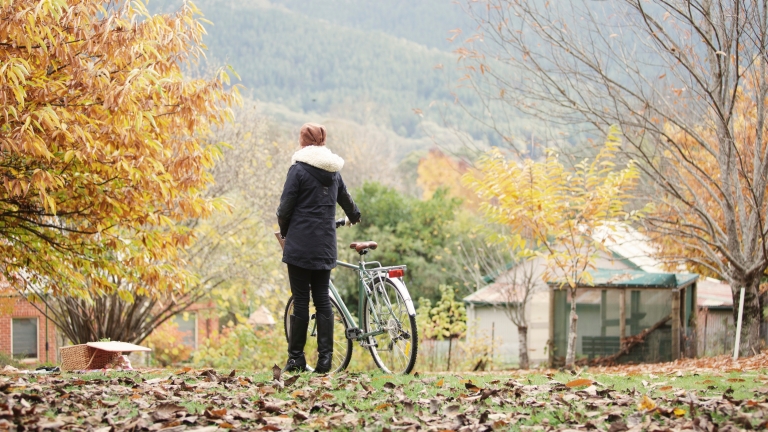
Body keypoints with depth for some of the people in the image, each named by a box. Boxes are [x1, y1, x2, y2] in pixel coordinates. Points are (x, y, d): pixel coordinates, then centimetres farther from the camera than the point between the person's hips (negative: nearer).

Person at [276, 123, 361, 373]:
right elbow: (345, 199, 28)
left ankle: (296, 358, 1)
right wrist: (354, 216, 50)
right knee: (322, 300, 7)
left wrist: (284, 231, 12)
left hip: (301, 244, -5)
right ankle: (325, 357, 4)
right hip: (325, 246, 5)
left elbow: (285, 207, -8)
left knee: (301, 300, -2)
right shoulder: (333, 171, 10)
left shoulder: (299, 169, -8)